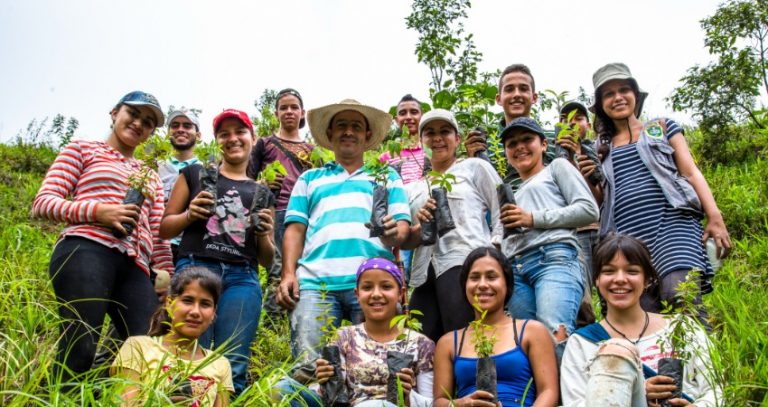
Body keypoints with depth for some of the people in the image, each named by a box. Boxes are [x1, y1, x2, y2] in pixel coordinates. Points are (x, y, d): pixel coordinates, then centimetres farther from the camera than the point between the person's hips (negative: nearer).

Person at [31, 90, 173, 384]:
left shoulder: (151, 177, 31)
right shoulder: (83, 149, 17)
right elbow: (43, 202, 5)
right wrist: (98, 211, -10)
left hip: (134, 268, 5)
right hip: (86, 252, -5)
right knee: (78, 353, -19)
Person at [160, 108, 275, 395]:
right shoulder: (195, 173, 16)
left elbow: (267, 259, 20)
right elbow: (164, 228, 14)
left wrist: (265, 233, 0)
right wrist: (189, 215, -5)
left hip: (242, 279, 1)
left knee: (233, 367, -6)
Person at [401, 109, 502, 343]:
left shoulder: (475, 167, 14)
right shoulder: (415, 189, 26)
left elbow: (502, 214, 8)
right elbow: (406, 242, 20)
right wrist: (421, 226, -2)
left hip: (465, 264, -5)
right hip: (425, 275, 5)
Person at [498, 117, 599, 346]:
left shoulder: (557, 167, 22)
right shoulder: (513, 193, 37)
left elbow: (589, 210, 6)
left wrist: (533, 218, -1)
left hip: (555, 257, -5)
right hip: (515, 270, 6)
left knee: (556, 337, -27)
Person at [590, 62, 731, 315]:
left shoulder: (662, 128, 19)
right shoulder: (602, 149, 23)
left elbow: (692, 173, 9)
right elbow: (601, 202, 21)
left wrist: (715, 218, -5)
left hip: (671, 223, -2)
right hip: (626, 237, 2)